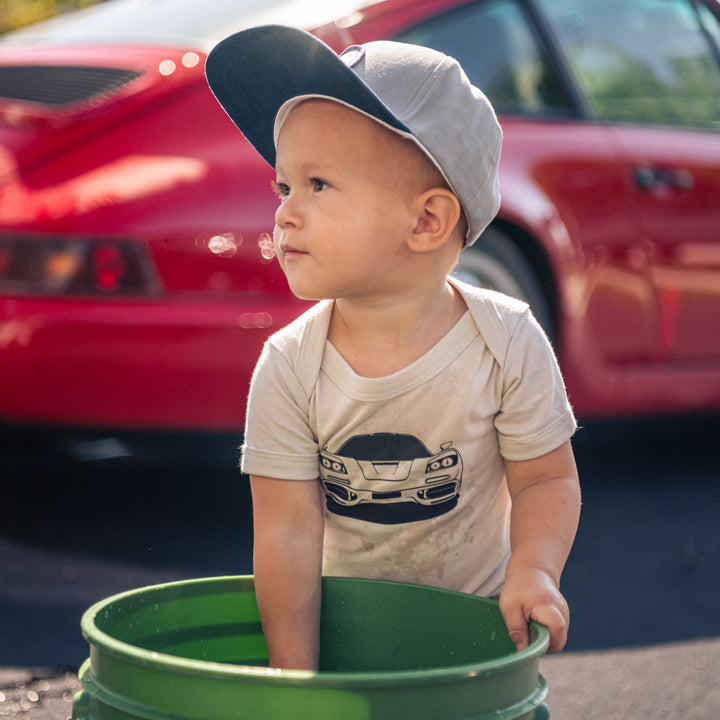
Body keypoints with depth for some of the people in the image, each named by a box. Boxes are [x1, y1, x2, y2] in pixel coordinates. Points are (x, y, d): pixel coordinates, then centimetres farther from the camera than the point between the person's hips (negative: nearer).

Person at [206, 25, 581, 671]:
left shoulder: (507, 343, -17)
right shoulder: (288, 368, -17)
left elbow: (548, 478, -7)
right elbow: (288, 528, -17)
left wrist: (534, 570, -24)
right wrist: (294, 674, -21)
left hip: (475, 619, 0)